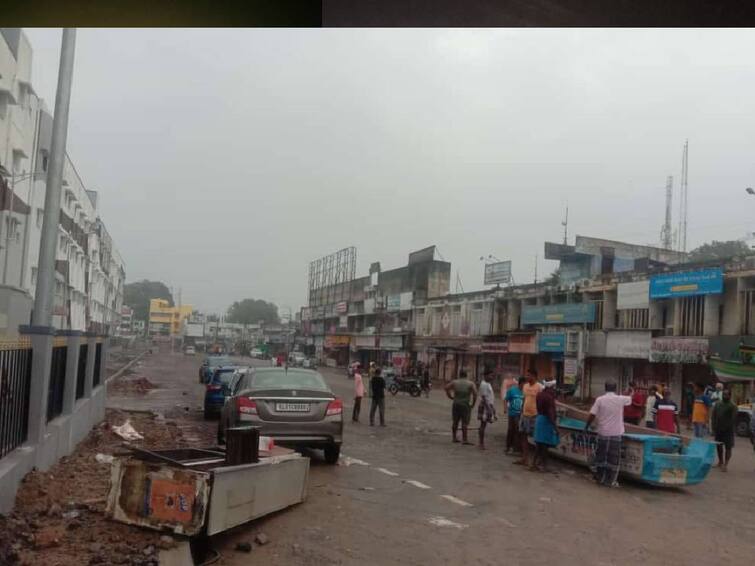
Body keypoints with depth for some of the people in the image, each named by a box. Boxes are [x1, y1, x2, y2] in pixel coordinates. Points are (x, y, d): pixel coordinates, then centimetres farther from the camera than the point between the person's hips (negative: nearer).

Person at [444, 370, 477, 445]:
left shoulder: (454, 382, 6)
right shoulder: (470, 384, 0)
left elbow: (446, 388, 0)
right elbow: (475, 393, -10)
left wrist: (451, 397, 7)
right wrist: (473, 403, -1)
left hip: (456, 404, 3)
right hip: (465, 405, -3)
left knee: (455, 422, 12)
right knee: (465, 423, -2)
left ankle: (454, 438, 19)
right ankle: (464, 439, -5)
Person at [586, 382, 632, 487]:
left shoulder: (600, 399, -6)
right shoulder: (620, 399, -5)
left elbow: (592, 415, -8)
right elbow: (631, 399, 17)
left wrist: (586, 427, 5)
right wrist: (632, 392, 39)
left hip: (603, 432, 1)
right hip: (616, 433, -1)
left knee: (601, 456, 13)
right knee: (614, 458, 6)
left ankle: (600, 478, 21)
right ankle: (610, 481, 9)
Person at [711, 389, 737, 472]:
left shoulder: (732, 406, -6)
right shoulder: (717, 404, 8)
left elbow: (734, 419, -11)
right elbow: (713, 417, 8)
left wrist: (732, 430, -16)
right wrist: (714, 428, 1)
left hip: (728, 430, -5)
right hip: (718, 429, 5)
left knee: (728, 447, -4)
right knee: (718, 446, 13)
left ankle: (725, 464, -3)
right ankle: (720, 462, 27)